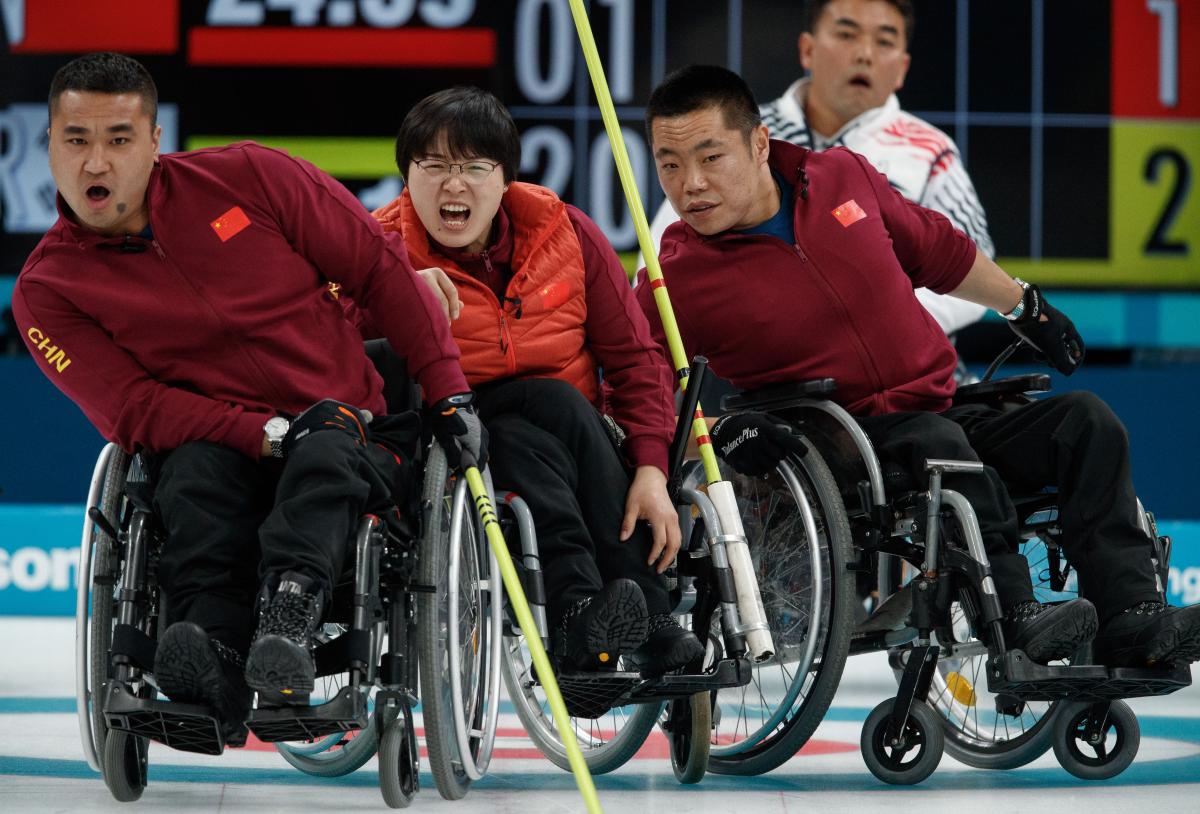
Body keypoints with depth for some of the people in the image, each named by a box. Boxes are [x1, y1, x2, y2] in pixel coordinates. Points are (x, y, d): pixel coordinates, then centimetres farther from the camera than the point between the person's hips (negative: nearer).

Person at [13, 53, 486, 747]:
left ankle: (287, 622, -56)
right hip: (215, 443, 0)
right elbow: (134, 410, -9)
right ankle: (213, 664, -53)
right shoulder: (46, 291, -1)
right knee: (195, 472, -34)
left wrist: (450, 391, -2)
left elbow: (381, 266, 4)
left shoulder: (246, 178, -2)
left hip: (349, 424, 0)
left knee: (325, 456, -34)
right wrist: (268, 434, -22)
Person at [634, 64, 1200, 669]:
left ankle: (1130, 622, -23)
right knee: (936, 442, -34)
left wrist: (1024, 306, 34)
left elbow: (936, 250, 20)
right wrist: (715, 430, -27)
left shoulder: (843, 179, 4)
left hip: (943, 409, 5)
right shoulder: (676, 284, -9)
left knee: (1085, 421, -11)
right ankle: (1012, 619, -43)